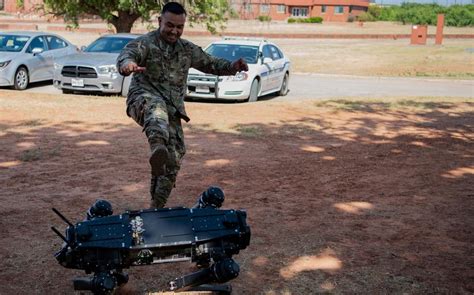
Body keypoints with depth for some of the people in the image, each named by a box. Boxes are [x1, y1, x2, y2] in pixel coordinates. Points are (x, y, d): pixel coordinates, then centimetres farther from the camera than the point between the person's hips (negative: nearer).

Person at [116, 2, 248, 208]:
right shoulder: (146, 43, -3)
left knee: (173, 162, 2)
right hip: (144, 99, -6)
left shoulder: (187, 49, 15)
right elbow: (127, 53, -23)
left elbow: (211, 64, 21)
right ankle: (158, 149, -73)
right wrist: (127, 64, -49)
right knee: (157, 106, -43)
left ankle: (157, 208, 19)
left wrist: (232, 67, 0)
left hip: (172, 111, 6)